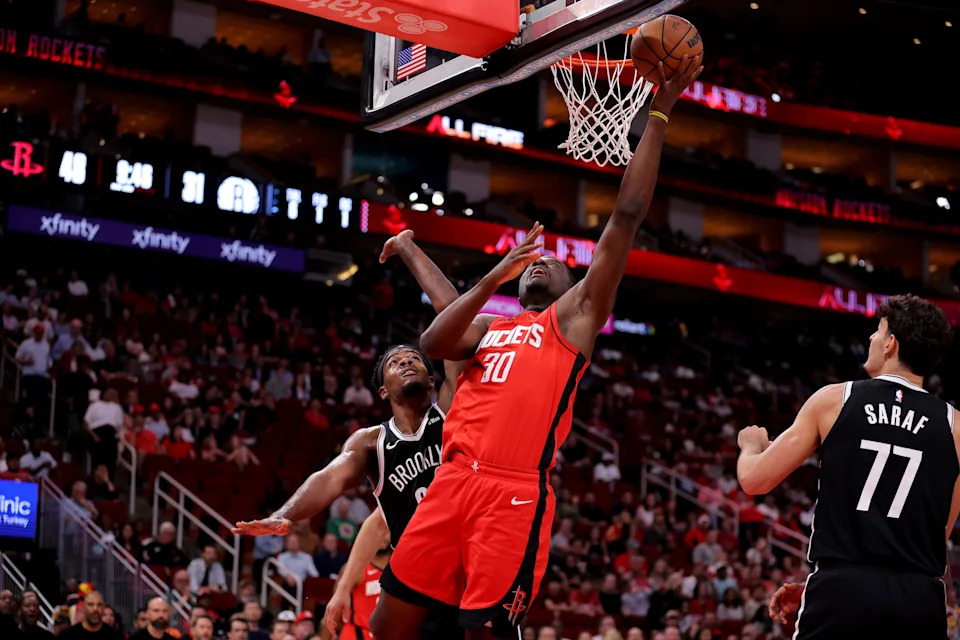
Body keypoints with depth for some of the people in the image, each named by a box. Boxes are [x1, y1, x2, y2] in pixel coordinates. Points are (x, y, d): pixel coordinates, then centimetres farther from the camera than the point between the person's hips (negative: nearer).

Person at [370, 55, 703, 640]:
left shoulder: (574, 316, 13)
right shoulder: (488, 326, 27)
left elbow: (627, 217, 7)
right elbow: (432, 345, 5)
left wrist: (658, 116, 6)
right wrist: (494, 278, 0)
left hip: (516, 494, -5)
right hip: (453, 481, 5)